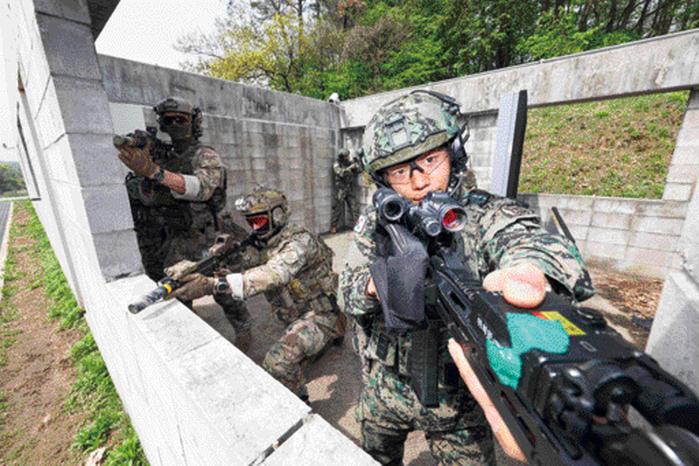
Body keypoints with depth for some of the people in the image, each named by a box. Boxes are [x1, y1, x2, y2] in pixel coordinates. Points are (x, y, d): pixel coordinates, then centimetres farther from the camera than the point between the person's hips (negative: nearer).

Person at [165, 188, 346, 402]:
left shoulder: (299, 241, -25)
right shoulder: (261, 246, 3)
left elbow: (272, 275, -41)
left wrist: (212, 285, -50)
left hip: (321, 314, -8)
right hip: (296, 319, 9)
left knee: (279, 361, -27)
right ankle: (325, 339, 42)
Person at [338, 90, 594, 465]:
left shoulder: (487, 215, -19)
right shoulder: (375, 225, -10)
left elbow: (526, 237, -41)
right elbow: (348, 294, -13)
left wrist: (529, 269, -65)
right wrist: (374, 285, -36)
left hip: (459, 402, -3)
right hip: (385, 388, 4)